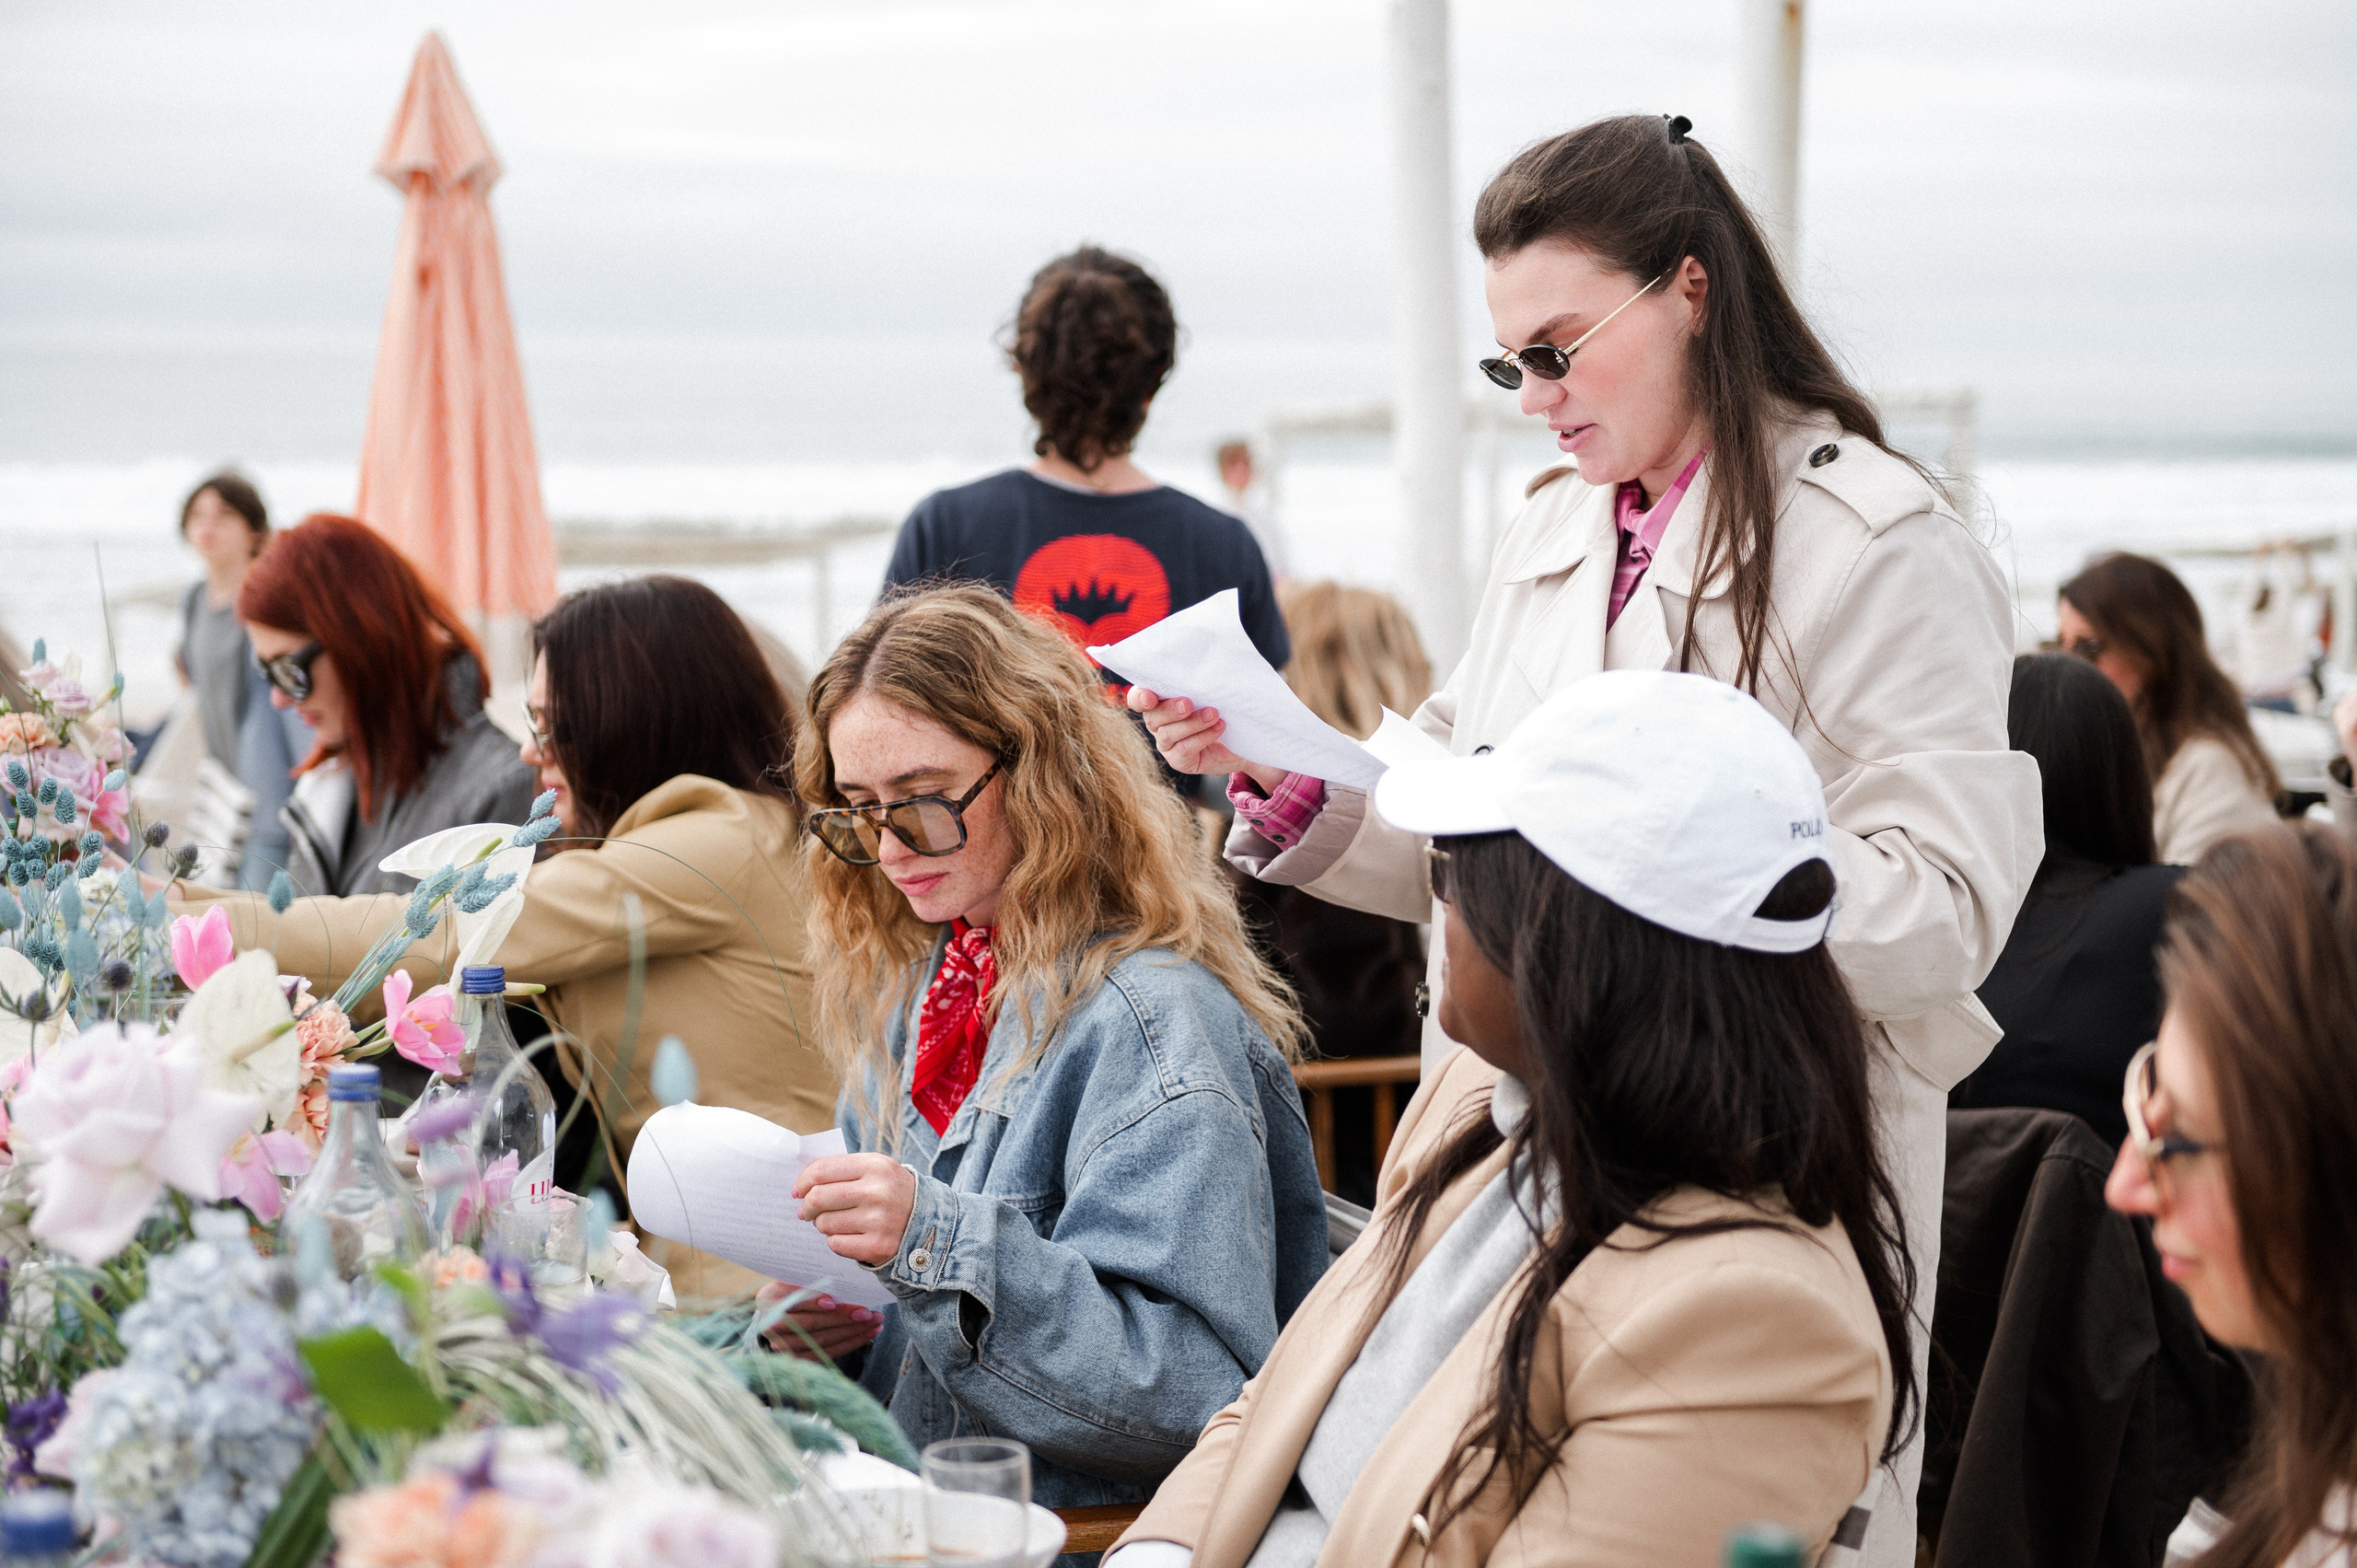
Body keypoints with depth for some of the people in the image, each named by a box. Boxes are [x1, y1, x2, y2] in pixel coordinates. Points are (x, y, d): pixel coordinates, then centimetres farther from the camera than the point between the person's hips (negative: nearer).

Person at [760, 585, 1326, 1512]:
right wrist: (822, 1322, -2)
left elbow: (1192, 1391, -20)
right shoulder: (914, 988, 11)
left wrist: (942, 1246, -27)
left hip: (1071, 1525, -7)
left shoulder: (1152, 1026, -14)